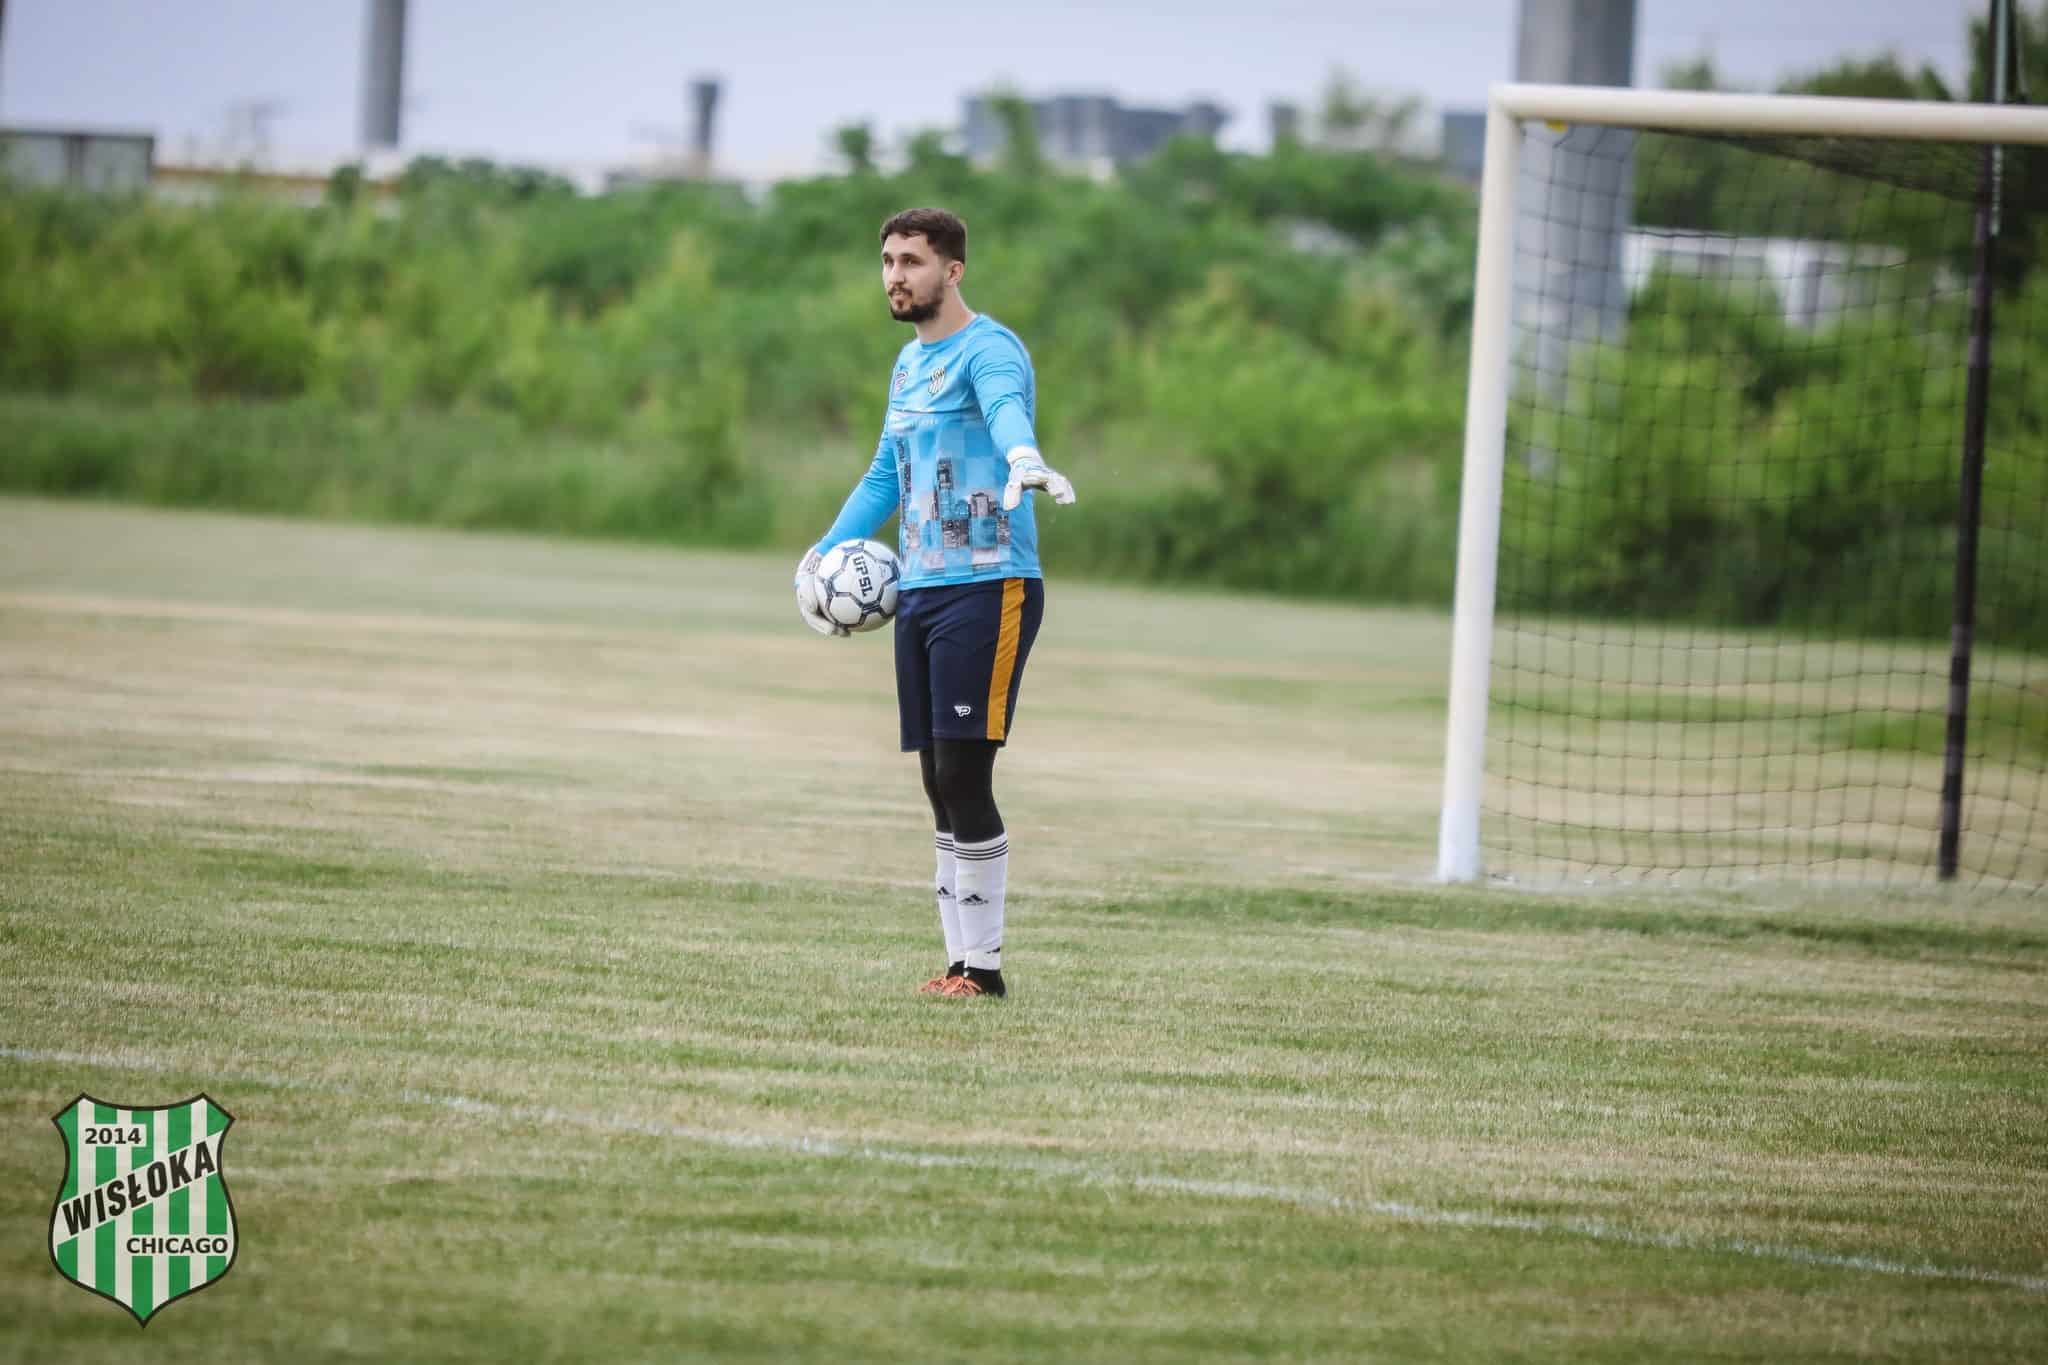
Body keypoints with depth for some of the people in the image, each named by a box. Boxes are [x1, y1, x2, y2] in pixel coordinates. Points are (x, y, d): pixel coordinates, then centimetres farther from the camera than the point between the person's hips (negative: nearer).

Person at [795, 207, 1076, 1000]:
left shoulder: (988, 350, -10)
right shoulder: (909, 363, 18)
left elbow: (1006, 408, -34)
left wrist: (1024, 461, -55)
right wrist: (823, 554, 26)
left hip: (988, 588, -8)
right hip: (918, 592, 8)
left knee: (963, 776, -11)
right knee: (941, 785, 8)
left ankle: (983, 966, -5)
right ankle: (960, 957, 12)